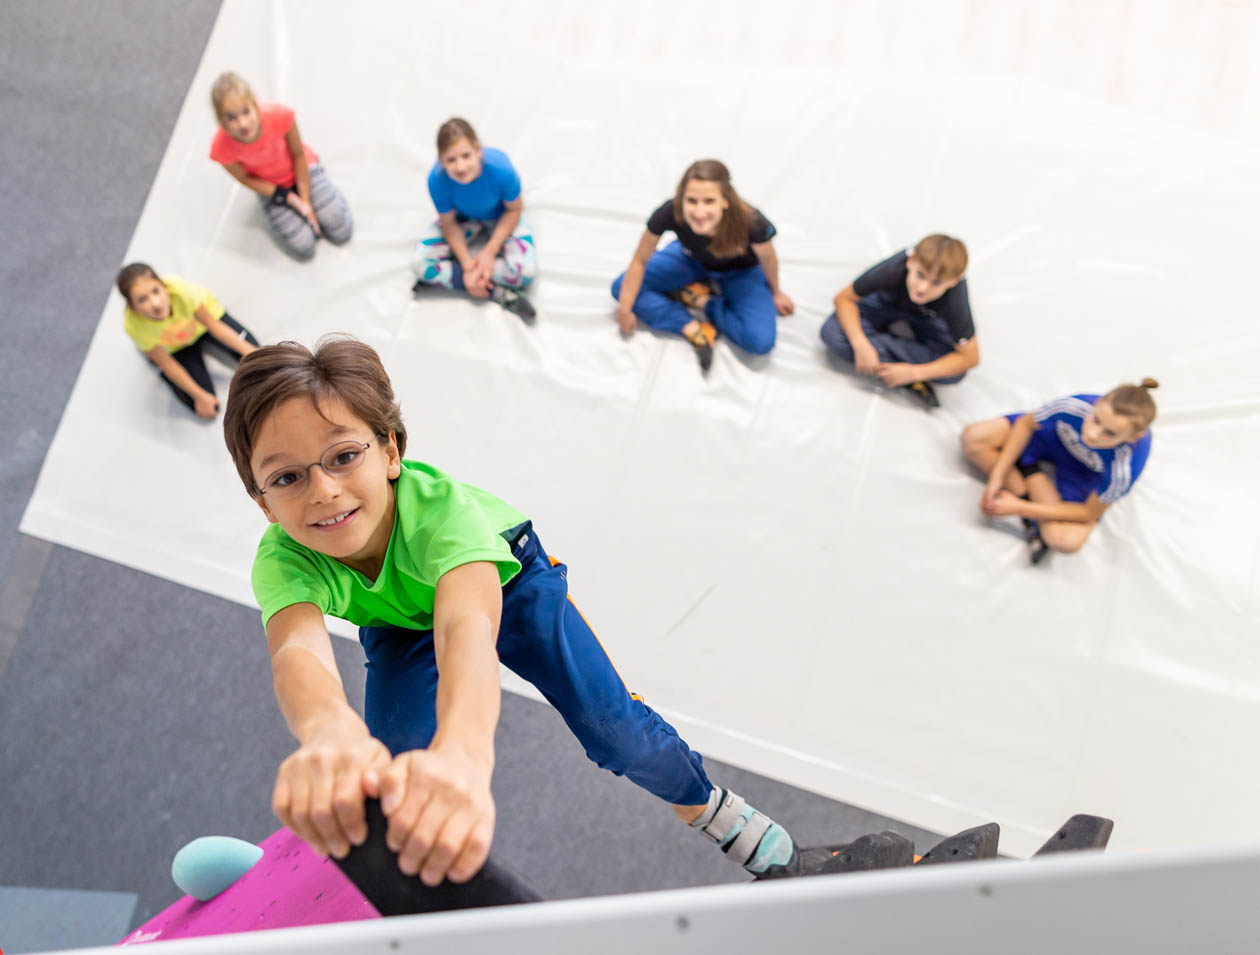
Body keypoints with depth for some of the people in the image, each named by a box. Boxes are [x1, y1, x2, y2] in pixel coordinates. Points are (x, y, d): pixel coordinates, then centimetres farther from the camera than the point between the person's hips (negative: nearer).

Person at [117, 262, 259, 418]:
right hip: (176, 347, -1)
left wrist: (250, 351, -22)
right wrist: (200, 396, -15)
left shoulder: (179, 288, -41)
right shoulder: (133, 326, -37)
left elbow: (213, 325, -23)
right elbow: (167, 365, -20)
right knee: (206, 409, -8)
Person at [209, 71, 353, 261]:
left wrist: (305, 200, -12)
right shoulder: (222, 148, -33)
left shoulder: (280, 115, -36)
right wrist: (290, 199, -19)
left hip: (302, 169, 0)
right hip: (271, 188, 0)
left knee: (341, 233, -2)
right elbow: (246, 179, -13)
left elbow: (298, 155, -17)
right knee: (303, 248, -10)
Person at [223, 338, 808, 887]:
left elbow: (468, 624, -64)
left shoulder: (438, 503, -45)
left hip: (506, 578, -1)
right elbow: (298, 649, -60)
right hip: (402, 624, 2)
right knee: (394, 768, -22)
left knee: (617, 732, -5)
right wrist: (331, 733, -86)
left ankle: (708, 808, 27)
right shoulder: (283, 564, -38)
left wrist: (459, 751, -87)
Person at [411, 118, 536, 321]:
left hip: (501, 218, -1)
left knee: (526, 270, -29)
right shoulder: (437, 180, -33)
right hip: (463, 218, 2)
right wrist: (468, 264, -26)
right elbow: (449, 223, -16)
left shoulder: (501, 170, -37)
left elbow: (514, 209, -18)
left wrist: (489, 252, -23)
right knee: (419, 263, -21)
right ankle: (500, 293, -20)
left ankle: (445, 275, -15)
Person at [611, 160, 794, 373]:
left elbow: (767, 259, -18)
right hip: (691, 260, 2)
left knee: (761, 341, -24)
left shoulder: (751, 223, -42)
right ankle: (693, 328, -16)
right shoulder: (669, 213, -39)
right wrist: (624, 310, -14)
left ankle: (701, 301, -2)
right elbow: (640, 261, -20)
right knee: (622, 287, -16)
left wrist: (775, 292, 1)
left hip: (740, 271, -2)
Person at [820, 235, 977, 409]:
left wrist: (914, 372, -33)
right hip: (887, 304, 1)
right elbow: (844, 298, -25)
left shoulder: (954, 297, -38)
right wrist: (860, 344, -39)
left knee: (955, 372, -28)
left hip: (929, 319, -1)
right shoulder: (894, 270, -39)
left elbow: (970, 358, -28)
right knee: (831, 333, -27)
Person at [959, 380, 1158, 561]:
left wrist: (1020, 508, -25)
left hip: (1087, 477, -2)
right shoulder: (1075, 407, -39)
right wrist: (997, 477, -20)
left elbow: (1089, 514, -24)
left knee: (1067, 541, -27)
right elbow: (1026, 424, -15)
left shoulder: (1124, 469, -42)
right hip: (1052, 439, 2)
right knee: (973, 438, -19)